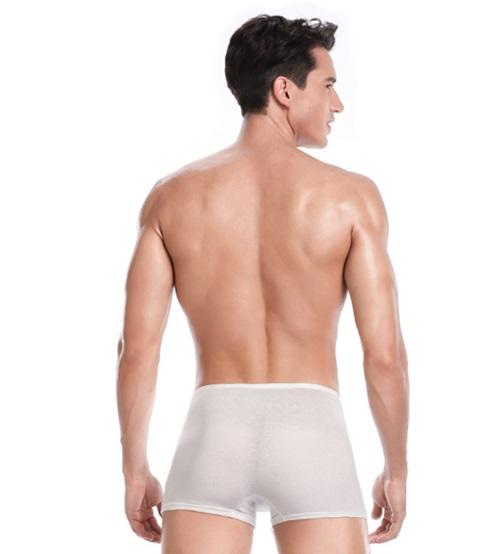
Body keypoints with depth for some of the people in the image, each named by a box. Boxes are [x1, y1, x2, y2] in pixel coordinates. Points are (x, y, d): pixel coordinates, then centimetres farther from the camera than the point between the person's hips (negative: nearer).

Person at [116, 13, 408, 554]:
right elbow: (384, 353, -4)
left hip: (213, 433, 2)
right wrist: (396, 470, 9)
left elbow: (136, 348, 1)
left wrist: (134, 470, 11)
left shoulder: (171, 195, 4)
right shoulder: (350, 195, -1)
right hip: (310, 435, -2)